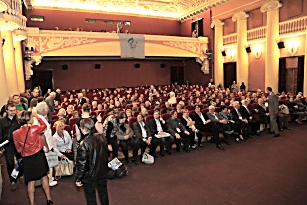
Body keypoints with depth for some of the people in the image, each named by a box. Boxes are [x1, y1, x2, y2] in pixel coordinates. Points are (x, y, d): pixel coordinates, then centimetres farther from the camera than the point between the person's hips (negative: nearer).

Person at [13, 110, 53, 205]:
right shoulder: (34, 128, -18)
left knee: (31, 181, 12)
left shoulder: (16, 133, -9)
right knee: (44, 177, 14)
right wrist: (37, 116, 11)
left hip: (27, 159, 2)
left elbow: (18, 149, 2)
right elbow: (44, 125, 6)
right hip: (39, 156, -2)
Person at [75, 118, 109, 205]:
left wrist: (78, 179, -7)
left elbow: (81, 164, -21)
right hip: (102, 172, 5)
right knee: (103, 192, 26)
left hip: (89, 175, -5)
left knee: (91, 198, 16)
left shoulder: (84, 144, -28)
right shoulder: (102, 137, -11)